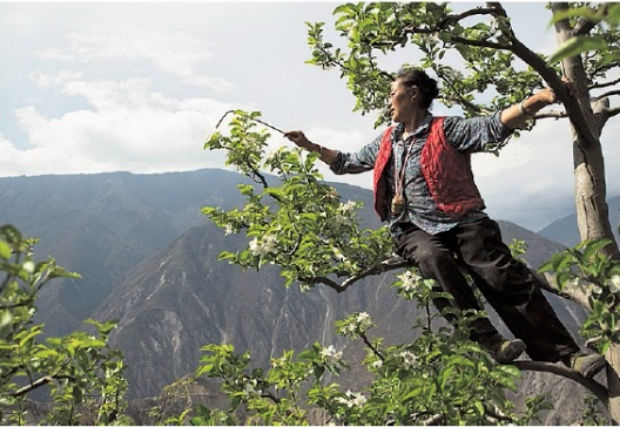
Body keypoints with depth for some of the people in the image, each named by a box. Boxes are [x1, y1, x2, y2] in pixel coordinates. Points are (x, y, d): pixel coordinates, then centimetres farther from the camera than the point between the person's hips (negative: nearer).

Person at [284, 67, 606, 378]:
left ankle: (566, 353, -14)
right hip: (414, 230, 3)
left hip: (461, 221, -2)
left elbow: (496, 125, -8)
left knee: (506, 278, -19)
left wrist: (541, 98, -22)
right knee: (434, 260, -33)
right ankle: (490, 342, -33)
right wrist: (309, 145, 31)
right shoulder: (386, 142, 21)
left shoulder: (446, 130, 5)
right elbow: (346, 163, 34)